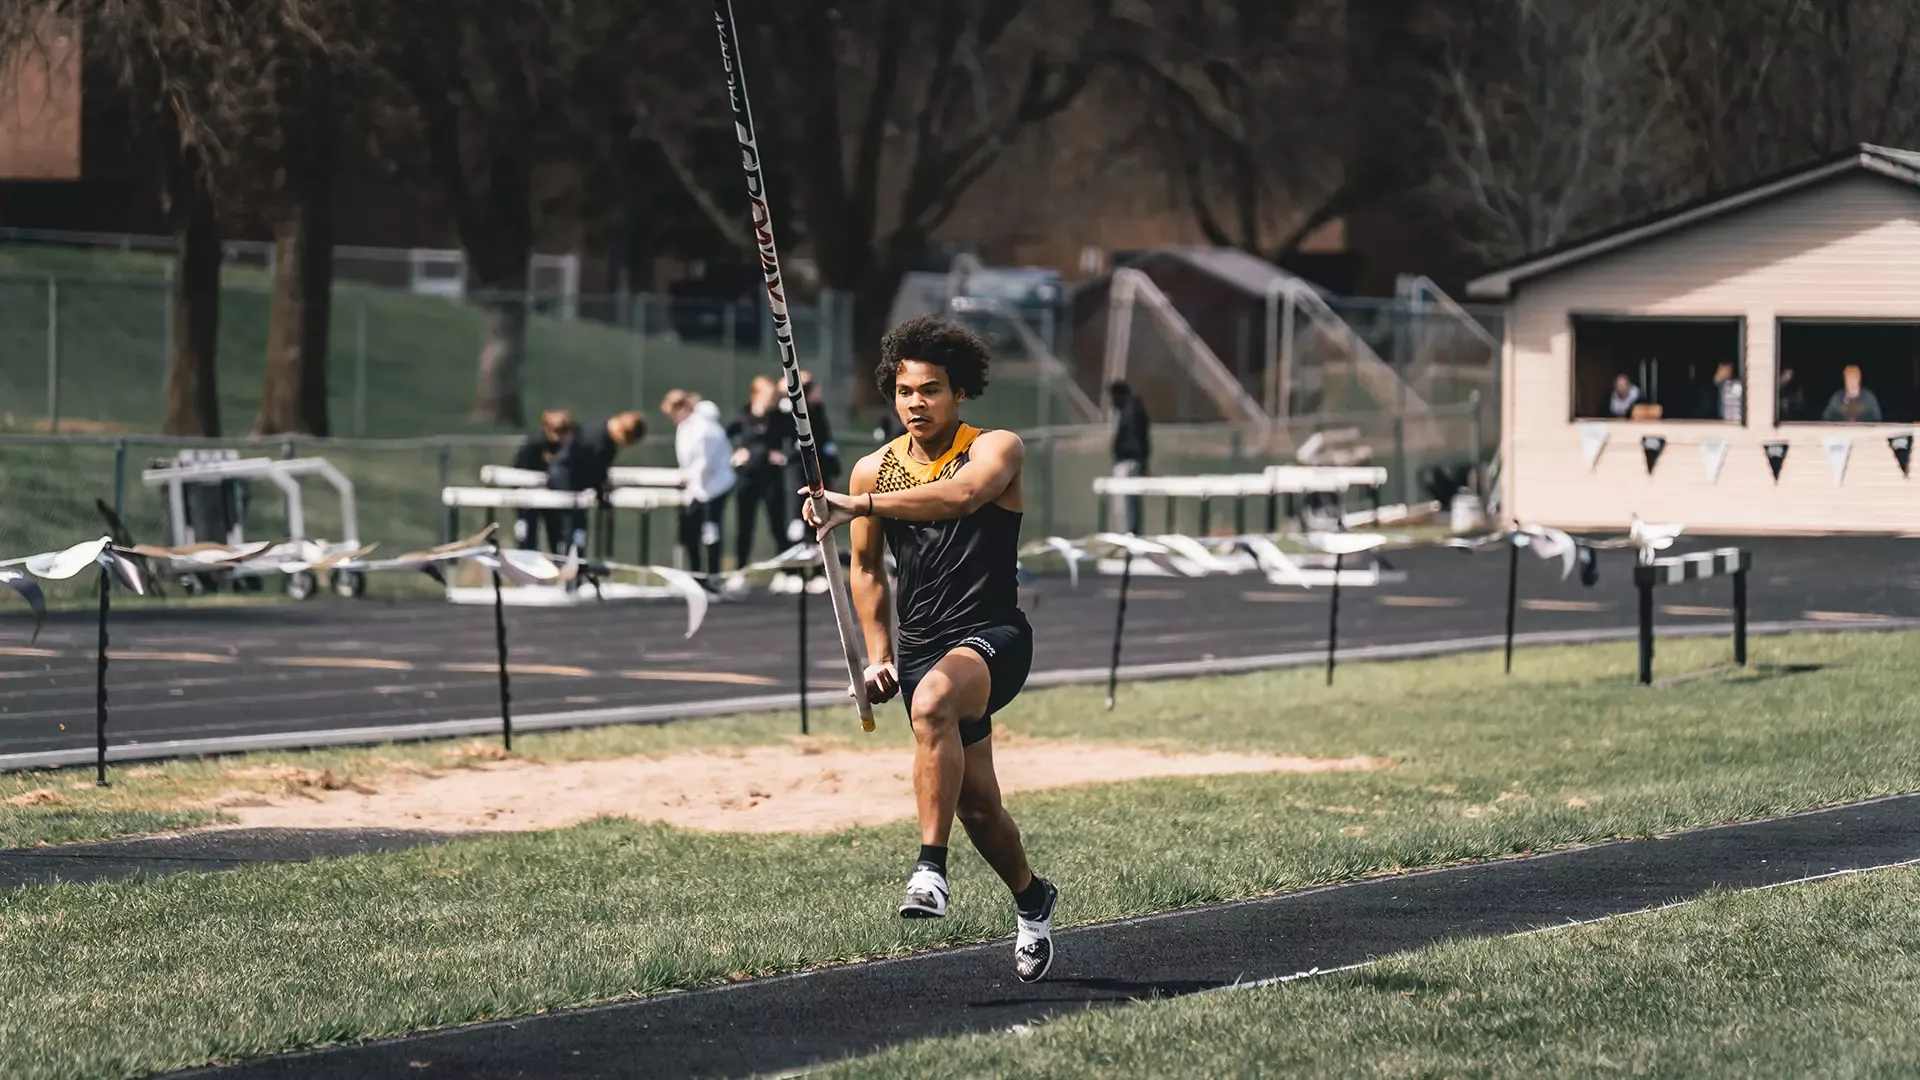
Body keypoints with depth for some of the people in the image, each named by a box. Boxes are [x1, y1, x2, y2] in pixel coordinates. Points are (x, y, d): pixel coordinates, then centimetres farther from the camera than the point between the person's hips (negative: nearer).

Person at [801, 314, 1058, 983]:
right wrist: (878, 653, 11)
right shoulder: (875, 469, 8)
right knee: (975, 804, 9)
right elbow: (867, 567, 21)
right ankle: (1031, 900, 37)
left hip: (992, 637, -5)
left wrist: (860, 506, -38)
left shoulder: (996, 450, -7)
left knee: (933, 702, -37)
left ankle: (932, 867, -38)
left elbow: (960, 495, -30)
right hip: (922, 648, 5)